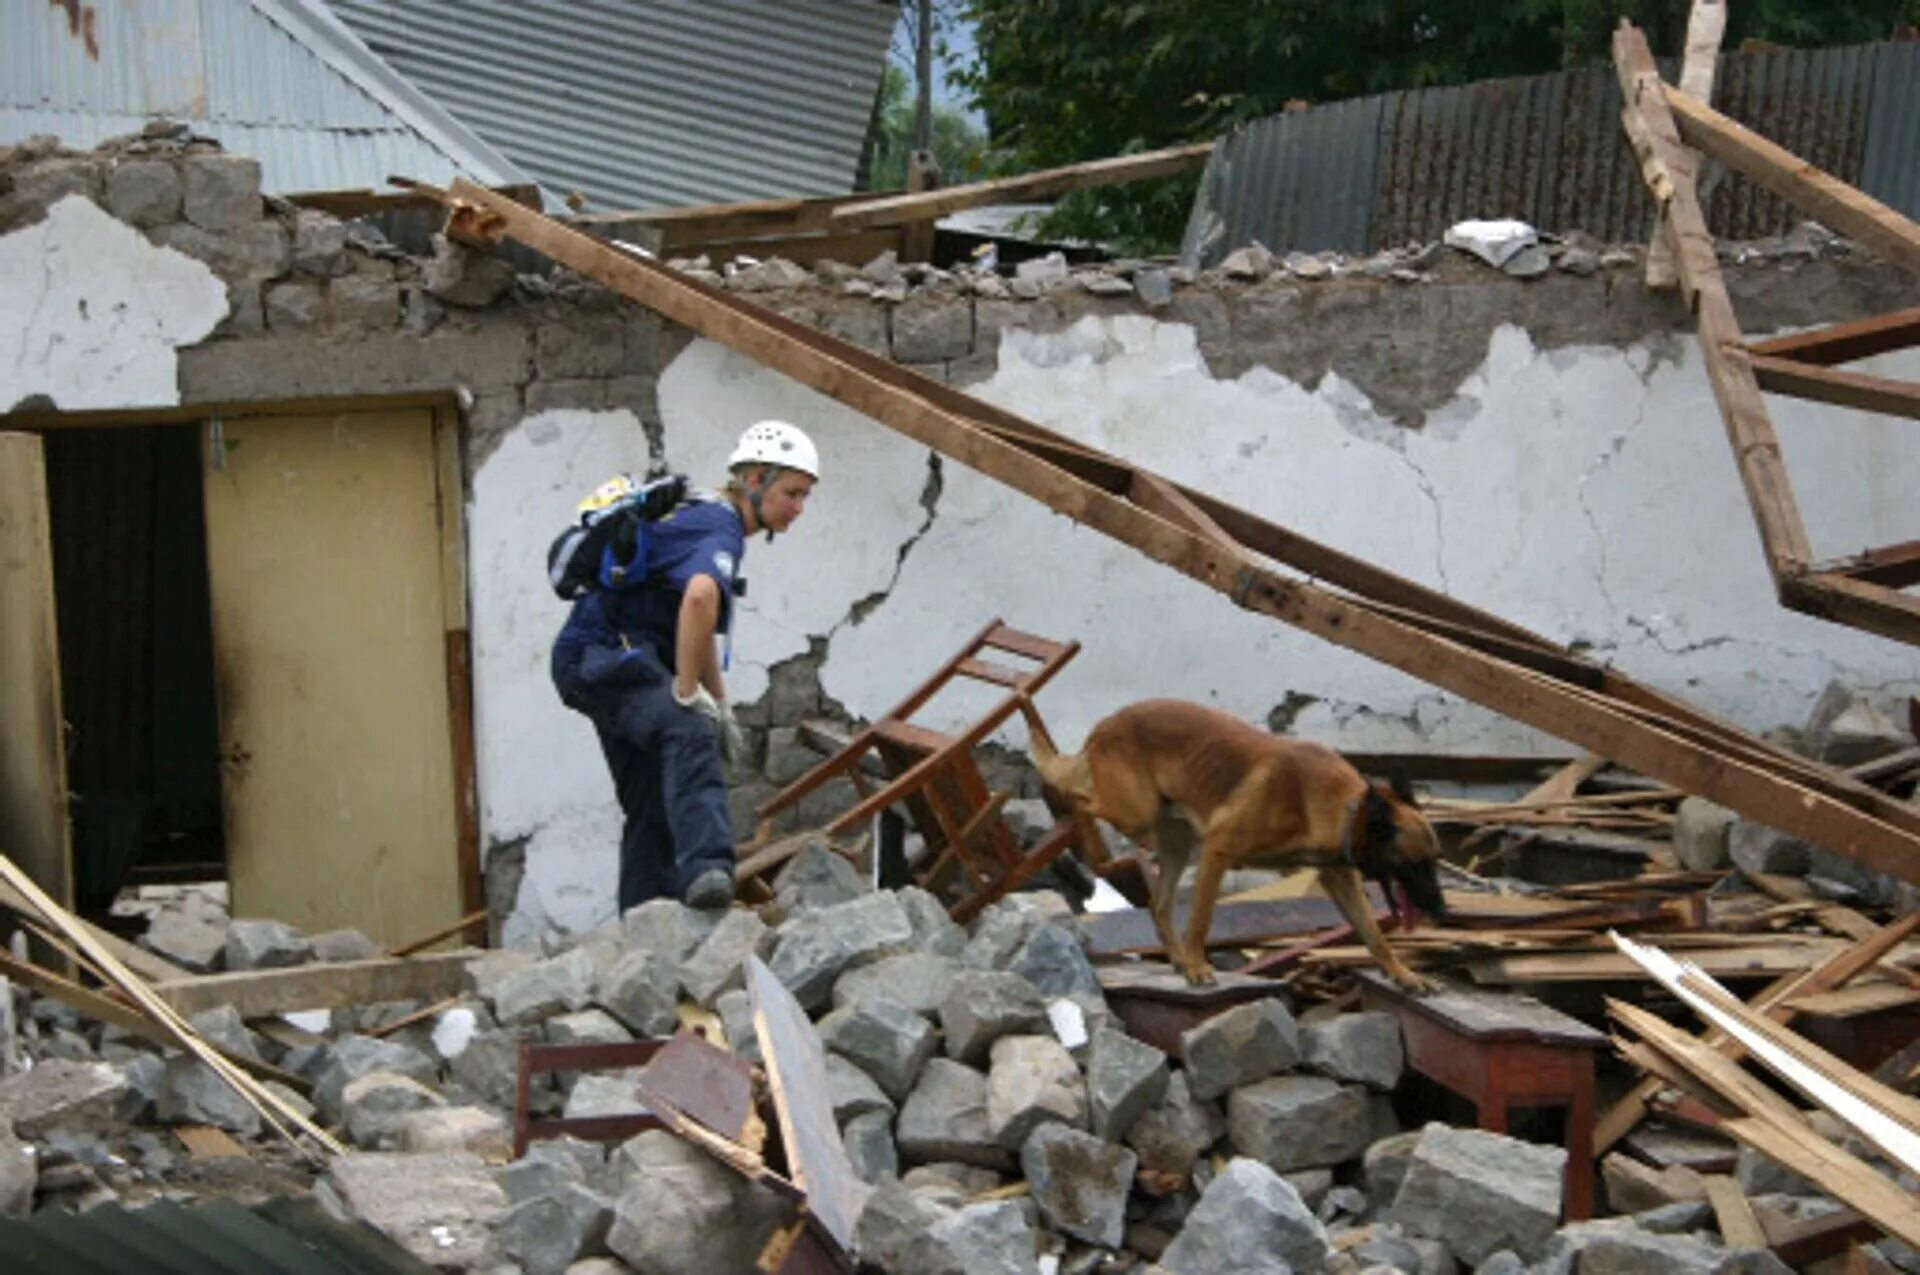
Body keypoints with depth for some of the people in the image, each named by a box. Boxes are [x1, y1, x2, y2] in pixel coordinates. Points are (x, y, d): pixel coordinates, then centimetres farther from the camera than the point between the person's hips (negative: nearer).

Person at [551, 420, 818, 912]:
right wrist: (688, 691, -29)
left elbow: (705, 629, 27)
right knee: (689, 732, -34)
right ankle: (706, 868, -53)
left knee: (651, 807, 13)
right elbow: (700, 598, -36)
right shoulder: (722, 529, -14)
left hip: (599, 661, 11)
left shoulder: (702, 516, 19)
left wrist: (719, 701, 20)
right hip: (604, 654, -11)